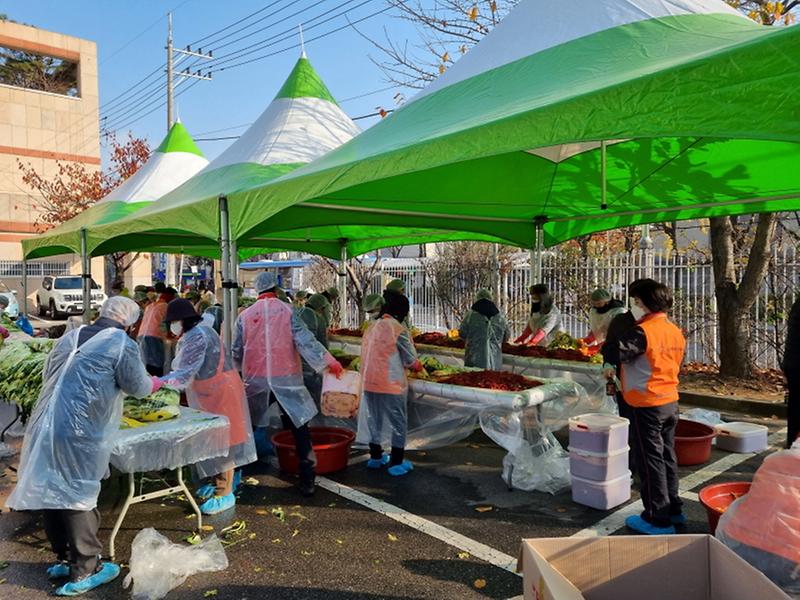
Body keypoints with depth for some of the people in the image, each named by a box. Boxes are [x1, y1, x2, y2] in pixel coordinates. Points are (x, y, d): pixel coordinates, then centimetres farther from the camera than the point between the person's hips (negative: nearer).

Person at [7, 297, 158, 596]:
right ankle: (84, 571, 17)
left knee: (51, 493, 16)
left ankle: (65, 558, 34)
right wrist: (155, 383, 19)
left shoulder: (69, 337, 14)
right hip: (77, 435, -7)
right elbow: (139, 388, -1)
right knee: (78, 499, 4)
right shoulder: (122, 344, -6)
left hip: (43, 429, 7)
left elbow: (49, 378, 21)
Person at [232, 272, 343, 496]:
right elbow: (305, 340, -12)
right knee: (300, 430, 5)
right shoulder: (287, 311, -5)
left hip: (256, 380, 2)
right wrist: (329, 361, -9)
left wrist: (240, 370, 28)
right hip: (286, 379, -2)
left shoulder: (245, 316, 1)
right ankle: (307, 481, 4)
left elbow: (236, 351, 8)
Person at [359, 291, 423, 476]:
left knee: (374, 419, 20)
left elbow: (378, 355, 10)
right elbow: (411, 360, -8)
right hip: (390, 384, -7)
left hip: (369, 382, 7)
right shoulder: (398, 329, -13)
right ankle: (396, 464, 13)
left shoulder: (372, 327, 6)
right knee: (398, 423, 7)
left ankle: (375, 457, 32)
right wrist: (417, 366, 13)